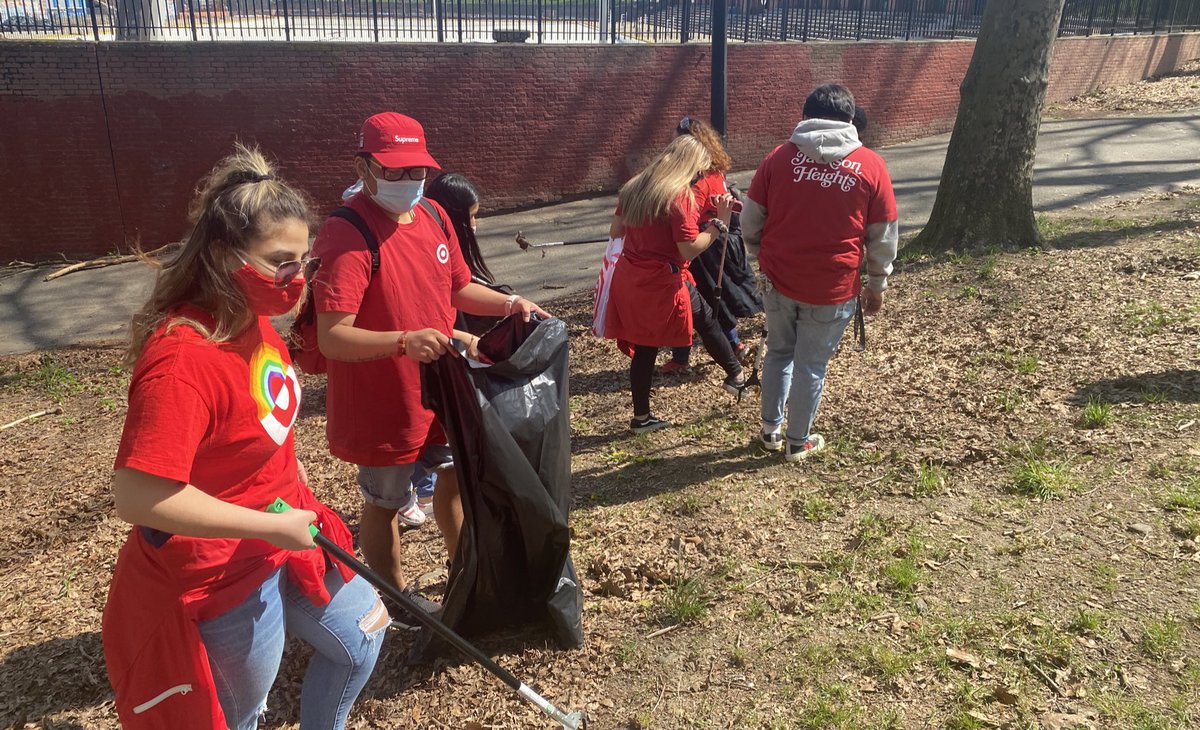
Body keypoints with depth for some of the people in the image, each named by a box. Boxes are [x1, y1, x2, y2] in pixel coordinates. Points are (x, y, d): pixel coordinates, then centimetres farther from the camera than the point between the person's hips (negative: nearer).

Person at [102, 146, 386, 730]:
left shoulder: (253, 319, -4)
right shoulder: (182, 359, -32)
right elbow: (138, 497, -35)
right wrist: (272, 526, -28)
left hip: (278, 537, 9)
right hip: (222, 579, -8)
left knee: (362, 633, 24)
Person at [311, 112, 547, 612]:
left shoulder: (433, 216, 2)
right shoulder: (346, 235, -24)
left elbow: (457, 288, 15)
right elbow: (332, 337, -31)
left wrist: (510, 304, 0)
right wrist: (404, 341, -44)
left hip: (439, 388, 8)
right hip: (380, 404, -8)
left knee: (454, 476, 24)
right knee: (385, 504, 12)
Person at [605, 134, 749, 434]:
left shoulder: (633, 188, 6)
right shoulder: (679, 196, -16)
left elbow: (615, 232, 14)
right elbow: (690, 249, -19)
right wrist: (720, 221, -11)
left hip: (629, 279, 7)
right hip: (662, 283, -6)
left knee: (644, 347, 13)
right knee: (707, 321, 17)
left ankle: (641, 416, 19)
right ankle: (737, 375, 32)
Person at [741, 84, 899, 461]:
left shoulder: (779, 156, 0)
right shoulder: (871, 165, -2)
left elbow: (751, 219, 4)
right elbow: (884, 235, 3)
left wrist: (762, 253, 22)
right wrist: (877, 283, 15)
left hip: (779, 278, 2)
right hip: (833, 287, -1)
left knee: (778, 352, 22)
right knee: (811, 365, 12)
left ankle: (771, 428, 32)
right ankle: (798, 441, 26)